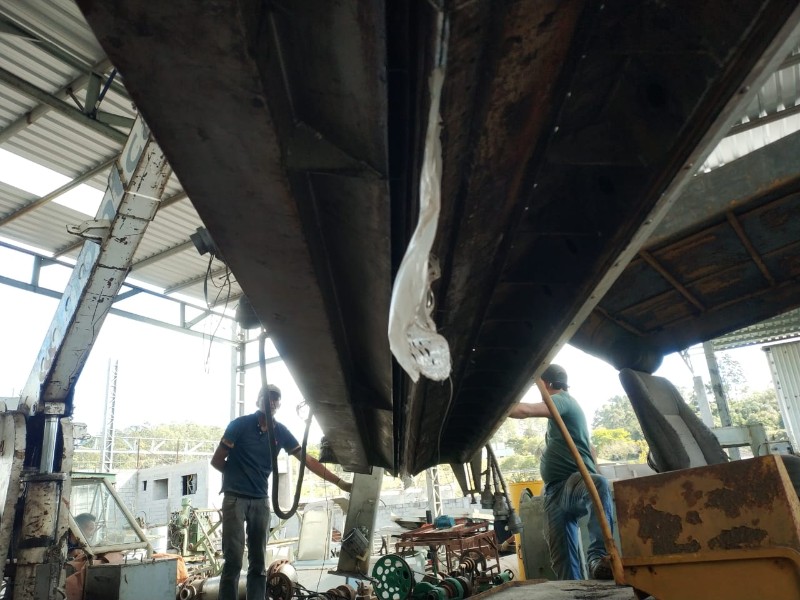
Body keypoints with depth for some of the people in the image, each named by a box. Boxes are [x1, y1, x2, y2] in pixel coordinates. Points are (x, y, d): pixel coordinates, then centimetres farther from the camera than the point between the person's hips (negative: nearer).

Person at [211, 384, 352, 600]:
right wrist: (237, 475, 8)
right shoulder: (240, 425, -8)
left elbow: (309, 461, 4)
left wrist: (339, 482, 1)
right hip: (235, 498, -4)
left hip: (261, 501, 4)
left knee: (258, 562, 7)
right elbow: (216, 461, -2)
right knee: (233, 560, -7)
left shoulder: (281, 432, 3)